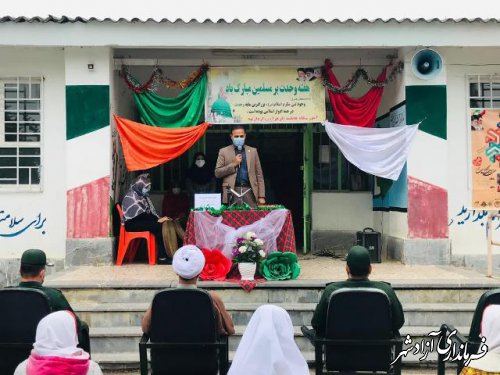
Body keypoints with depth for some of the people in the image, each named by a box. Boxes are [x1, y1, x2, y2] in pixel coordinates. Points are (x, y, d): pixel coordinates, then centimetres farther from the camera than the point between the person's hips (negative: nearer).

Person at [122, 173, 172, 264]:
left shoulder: (143, 196, 15)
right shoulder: (131, 196, -12)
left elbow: (150, 212, 14)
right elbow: (140, 214, -20)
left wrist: (159, 218, -5)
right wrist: (157, 220, -22)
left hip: (142, 221, 8)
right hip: (132, 223, -8)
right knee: (158, 226, -29)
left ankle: (165, 254, -23)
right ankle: (162, 257, -28)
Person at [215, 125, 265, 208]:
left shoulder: (253, 151, 13)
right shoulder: (224, 151, 9)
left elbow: (259, 175, 10)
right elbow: (217, 173, 3)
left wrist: (261, 196, 2)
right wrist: (233, 164, -7)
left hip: (250, 192, 1)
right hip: (232, 192, -1)